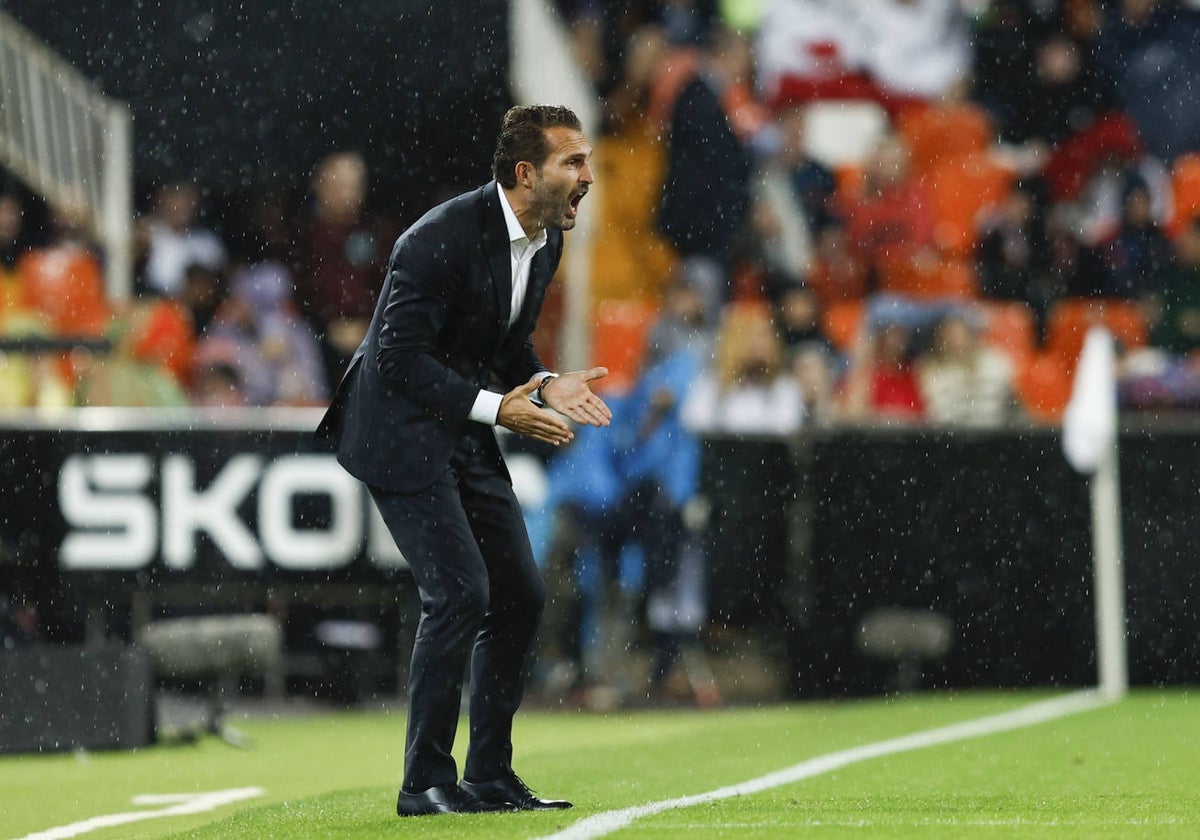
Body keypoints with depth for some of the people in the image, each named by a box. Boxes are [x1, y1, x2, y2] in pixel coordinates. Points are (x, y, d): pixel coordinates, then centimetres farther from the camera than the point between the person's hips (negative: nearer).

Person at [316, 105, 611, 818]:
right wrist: (497, 407, -27)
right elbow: (400, 357, -22)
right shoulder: (443, 239, -22)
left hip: (464, 434, 9)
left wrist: (546, 384, -6)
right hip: (400, 430, -9)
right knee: (460, 593, -16)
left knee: (521, 593, 6)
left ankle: (490, 775, 14)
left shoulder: (546, 242, 4)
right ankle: (426, 781, -7)